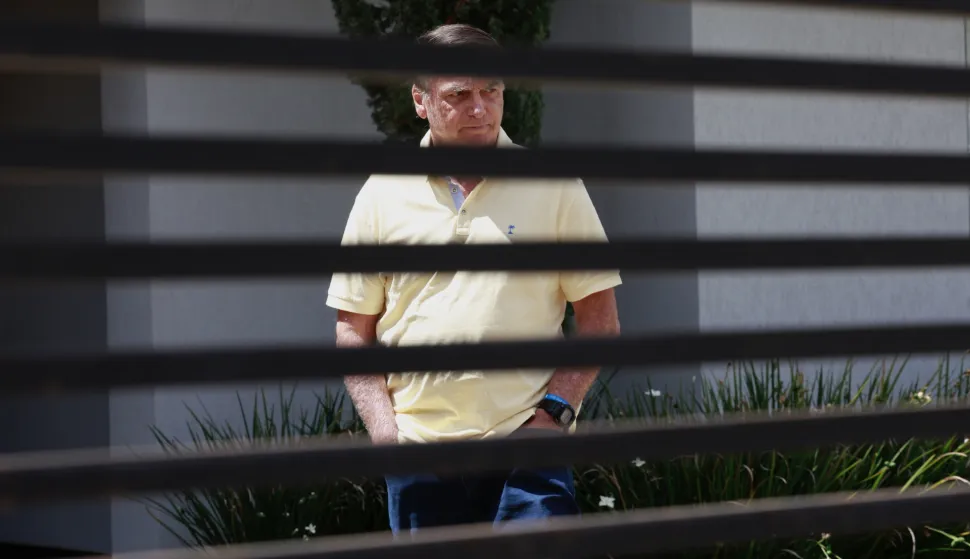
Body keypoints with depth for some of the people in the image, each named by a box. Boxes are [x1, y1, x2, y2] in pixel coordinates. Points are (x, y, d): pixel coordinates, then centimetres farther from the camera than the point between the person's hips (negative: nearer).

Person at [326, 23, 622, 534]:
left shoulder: (554, 186, 4)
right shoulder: (382, 194, 7)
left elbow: (600, 320, 5)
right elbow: (353, 329, 10)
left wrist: (556, 410, -7)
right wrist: (384, 429, -2)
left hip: (526, 441, -2)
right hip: (417, 449, 2)